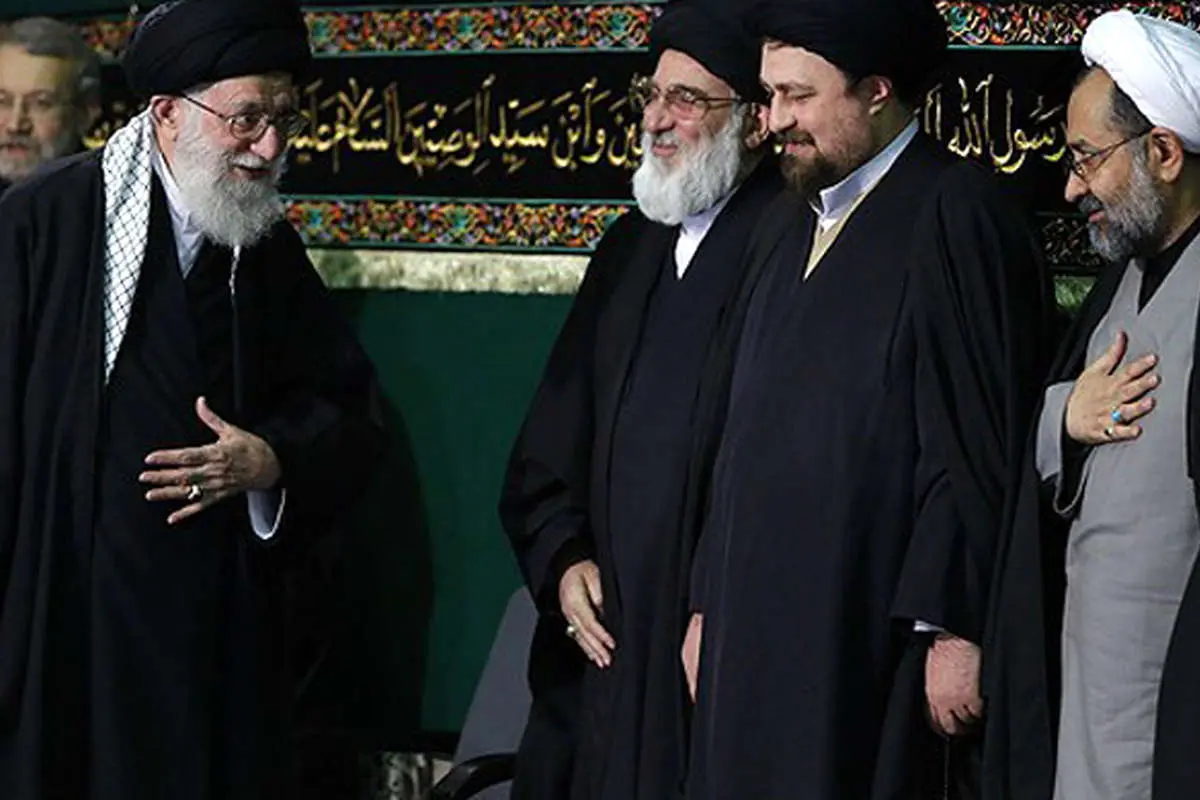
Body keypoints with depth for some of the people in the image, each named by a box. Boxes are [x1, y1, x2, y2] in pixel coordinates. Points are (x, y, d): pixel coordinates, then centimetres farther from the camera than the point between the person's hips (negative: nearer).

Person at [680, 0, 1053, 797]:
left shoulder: (958, 215, -9)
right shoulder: (785, 227, 17)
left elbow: (983, 445, -14)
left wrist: (954, 625, -17)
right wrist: (708, 607, 17)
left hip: (877, 644, -7)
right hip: (757, 633, 7)